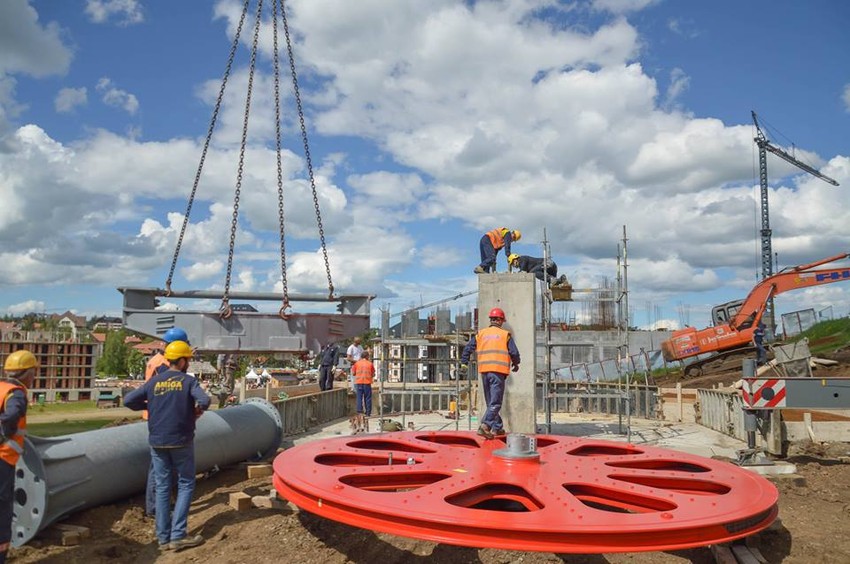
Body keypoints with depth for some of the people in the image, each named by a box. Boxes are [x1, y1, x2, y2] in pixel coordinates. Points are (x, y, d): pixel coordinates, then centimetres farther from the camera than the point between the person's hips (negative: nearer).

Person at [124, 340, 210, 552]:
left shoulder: (154, 381, 3)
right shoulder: (188, 381, -7)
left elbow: (128, 400, -1)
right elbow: (204, 400, -22)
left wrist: (149, 406, 14)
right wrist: (198, 410, -1)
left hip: (157, 443, 4)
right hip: (181, 442, -4)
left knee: (162, 487, 11)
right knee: (185, 485, 8)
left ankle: (164, 538, 14)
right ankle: (177, 535, 1)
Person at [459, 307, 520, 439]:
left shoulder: (481, 334, 11)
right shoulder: (505, 335, 3)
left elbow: (468, 349, 7)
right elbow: (514, 352, 0)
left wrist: (464, 364, 14)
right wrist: (516, 364, 19)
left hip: (484, 371, 4)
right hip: (498, 371, -4)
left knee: (490, 402, 15)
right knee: (495, 403, -5)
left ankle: (497, 428, 19)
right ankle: (484, 425, -21)